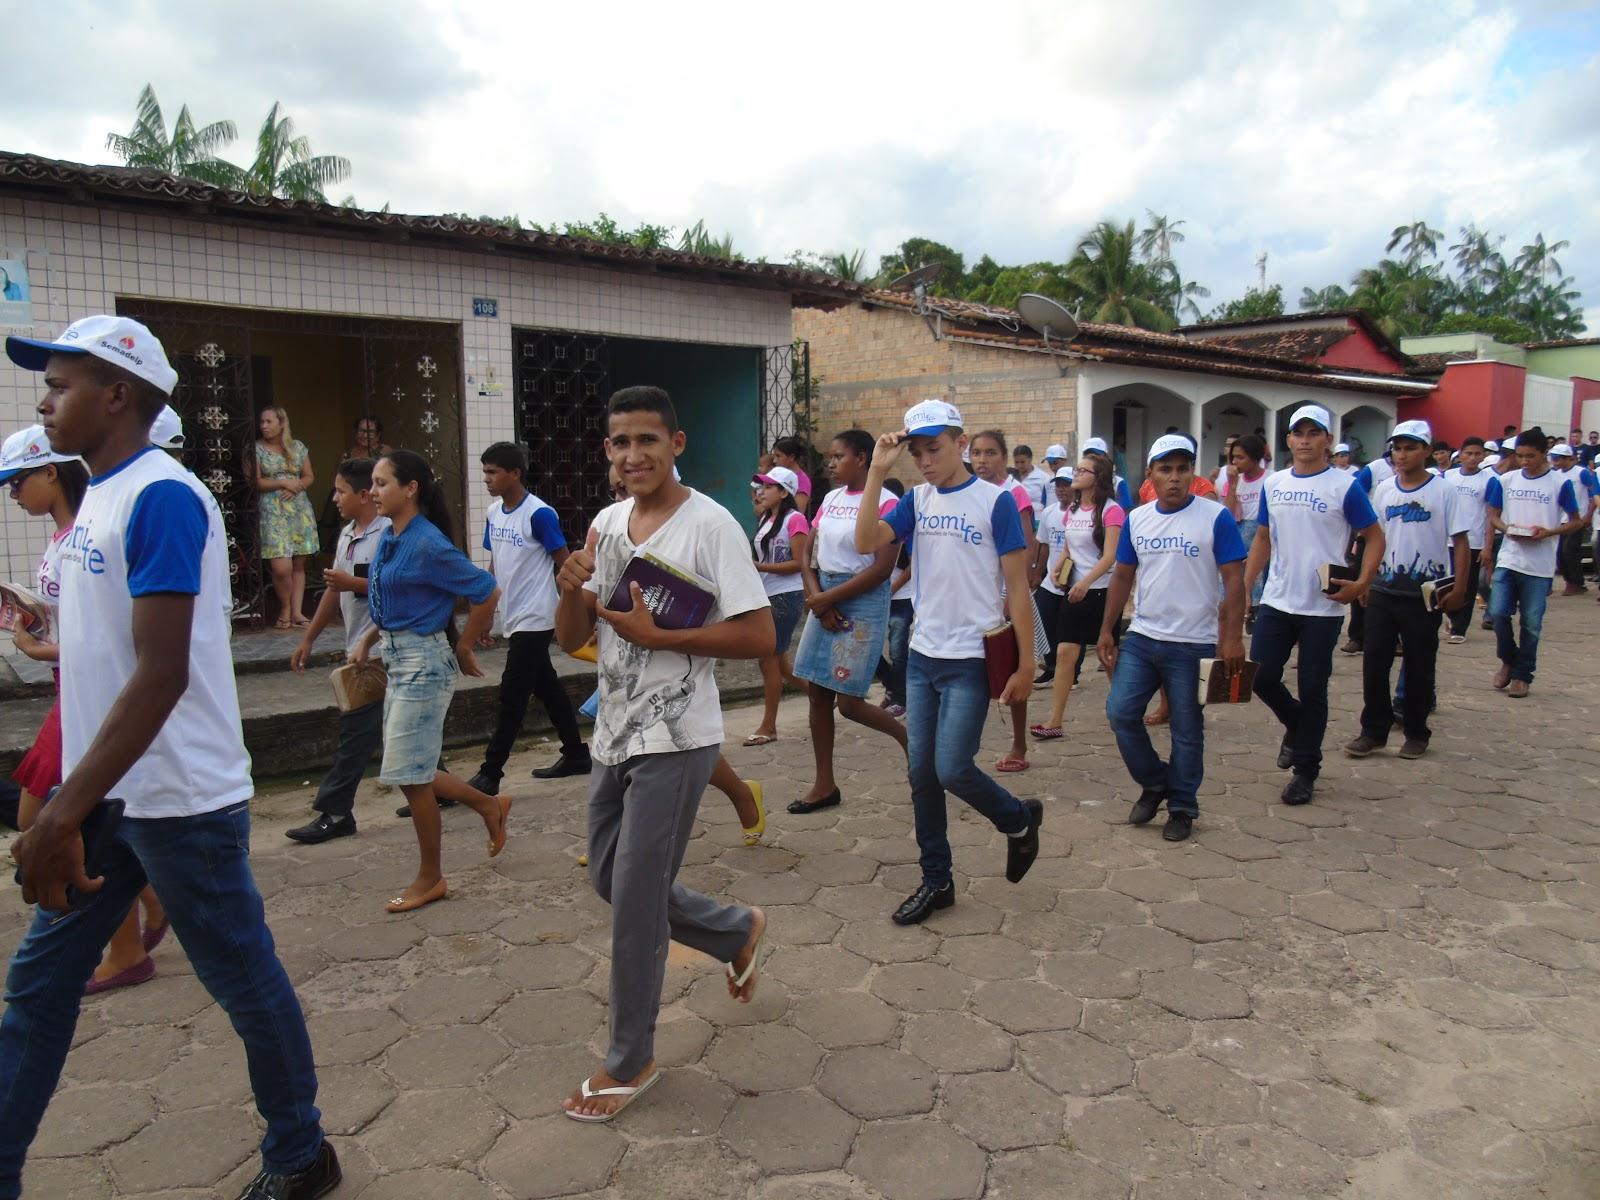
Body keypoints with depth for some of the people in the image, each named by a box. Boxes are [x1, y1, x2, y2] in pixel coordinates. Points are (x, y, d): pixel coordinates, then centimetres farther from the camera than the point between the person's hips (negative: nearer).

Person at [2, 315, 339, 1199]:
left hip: (181, 801, -9)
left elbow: (163, 674, -24)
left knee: (243, 980, 7)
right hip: (108, 792, 9)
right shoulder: (100, 495, 10)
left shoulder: (161, 498, -18)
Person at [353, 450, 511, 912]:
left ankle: (429, 878, 17)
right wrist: (367, 641, 9)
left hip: (424, 662, -9)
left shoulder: (428, 545, -19)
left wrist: (463, 648, -9)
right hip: (398, 660, 9)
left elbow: (487, 593, -19)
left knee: (408, 773, 1)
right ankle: (490, 806, 34)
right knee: (410, 770, 14)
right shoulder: (389, 537, 7)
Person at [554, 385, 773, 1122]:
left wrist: (655, 634, -22)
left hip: (675, 741, -8)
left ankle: (630, 1062, 20)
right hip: (615, 732, 8)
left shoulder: (709, 526, -14)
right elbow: (571, 639, 7)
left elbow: (760, 636, -18)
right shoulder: (606, 525, 7)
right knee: (611, 880, 18)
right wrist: (573, 589, -14)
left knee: (635, 902, 0)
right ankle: (739, 931, 40)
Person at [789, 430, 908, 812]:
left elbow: (882, 568, -18)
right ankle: (825, 784, 18)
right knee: (818, 694, 7)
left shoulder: (885, 501, -12)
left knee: (849, 702, -7)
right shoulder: (829, 499, 11)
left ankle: (908, 735, 22)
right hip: (823, 600, 7)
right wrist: (816, 598, -8)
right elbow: (808, 555, 9)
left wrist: (828, 598, -15)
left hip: (863, 602, -7)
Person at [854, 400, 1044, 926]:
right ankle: (936, 879, 23)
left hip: (971, 661, -5)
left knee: (951, 769, -8)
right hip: (922, 657, 5)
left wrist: (1025, 663, -9)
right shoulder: (916, 499, 5)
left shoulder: (995, 501, -7)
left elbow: (1016, 585, -7)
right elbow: (866, 543, -8)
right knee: (922, 774, 8)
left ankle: (1020, 820, 22)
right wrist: (877, 474, -13)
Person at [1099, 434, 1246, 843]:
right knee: (1120, 712, 0)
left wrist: (1232, 638, -15)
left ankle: (1182, 807, 21)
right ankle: (1154, 783, 22)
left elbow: (1234, 581, -9)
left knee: (1186, 730, 5)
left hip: (1193, 644, -4)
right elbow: (1122, 576, 12)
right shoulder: (1136, 519, 6)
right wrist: (1106, 631, 8)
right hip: (1140, 638, 4)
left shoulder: (1216, 518, -7)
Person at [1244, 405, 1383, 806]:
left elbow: (1374, 538, -2)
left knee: (1312, 688, 3)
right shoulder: (1273, 484, 7)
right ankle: (1296, 726, 32)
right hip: (1276, 602, 4)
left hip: (1322, 607, -4)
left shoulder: (1344, 486, -6)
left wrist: (1361, 583, -16)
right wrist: (1244, 587, 8)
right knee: (1261, 677, 2)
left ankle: (1305, 770, 17)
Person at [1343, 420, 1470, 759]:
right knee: (1374, 661, 4)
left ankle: (1416, 733, 21)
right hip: (1384, 590, 4)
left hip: (1425, 593, -3)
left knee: (1419, 666, 7)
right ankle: (1374, 731, 14)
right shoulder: (1383, 490, 6)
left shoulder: (1443, 491, -6)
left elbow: (1460, 542, -5)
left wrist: (1459, 588, -10)